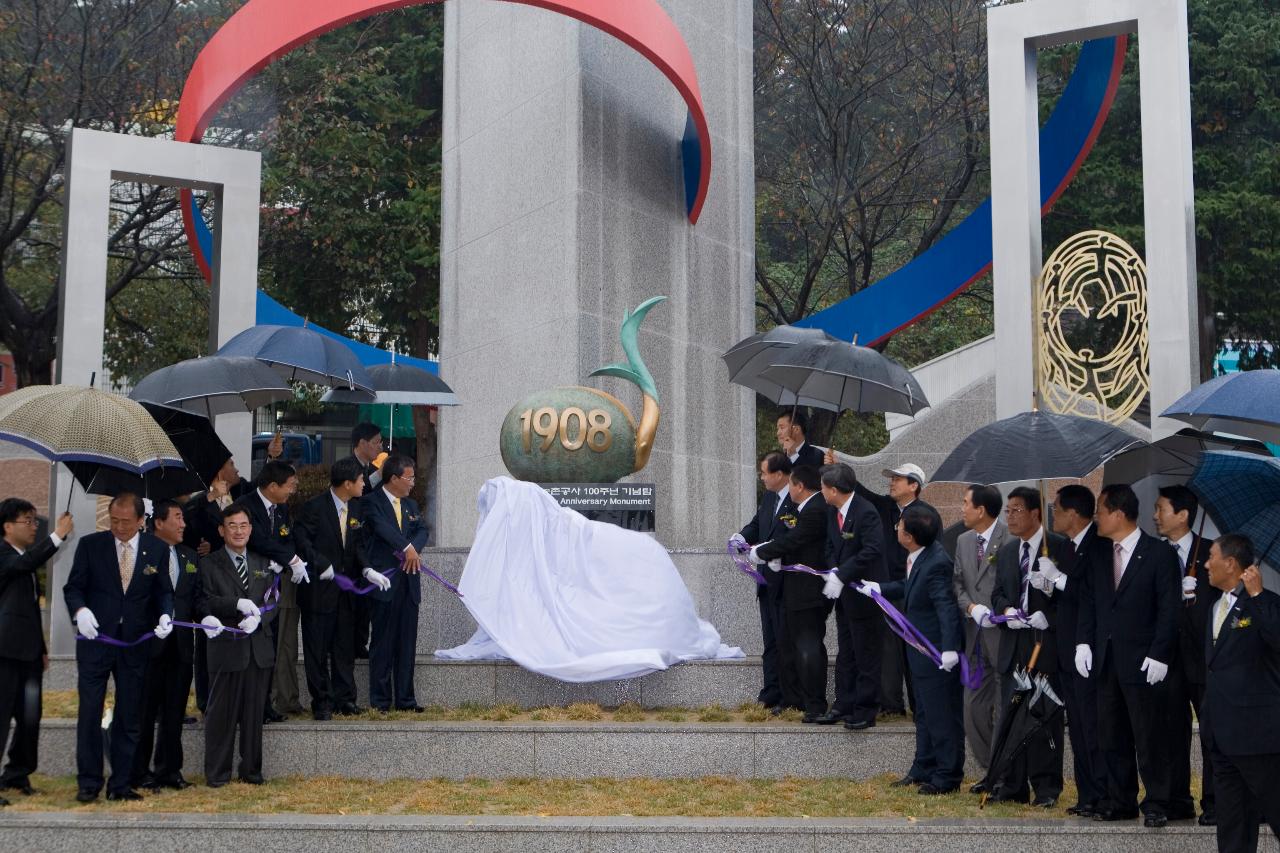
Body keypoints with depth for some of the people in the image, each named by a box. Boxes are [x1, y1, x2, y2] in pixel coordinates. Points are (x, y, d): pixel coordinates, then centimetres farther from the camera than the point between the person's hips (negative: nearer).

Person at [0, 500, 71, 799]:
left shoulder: (26, 558, 19)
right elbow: (29, 562, -30)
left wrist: (42, 648, 24)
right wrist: (58, 536, -31)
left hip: (29, 651, 8)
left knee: (30, 716, 10)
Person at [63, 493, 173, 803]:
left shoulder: (157, 549, 3)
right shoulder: (90, 545, -1)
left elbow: (163, 591, 9)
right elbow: (73, 587, 1)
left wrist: (165, 615, -11)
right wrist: (80, 610, -19)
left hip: (135, 644, 2)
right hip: (95, 641, -1)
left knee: (129, 718, 6)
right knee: (90, 714, -1)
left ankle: (120, 784, 15)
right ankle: (88, 783, 8)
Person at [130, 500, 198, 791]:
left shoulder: (190, 557, 16)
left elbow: (195, 598, 12)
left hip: (180, 644, 6)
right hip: (150, 644, -5)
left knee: (174, 712, 9)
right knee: (146, 711, 1)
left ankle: (169, 769, 16)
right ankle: (139, 771, 8)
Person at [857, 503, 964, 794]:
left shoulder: (936, 564, -26)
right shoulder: (919, 558, 2)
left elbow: (947, 607, -29)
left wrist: (949, 648, -34)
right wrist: (879, 588, 23)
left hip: (937, 653, -10)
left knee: (942, 714, 1)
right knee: (925, 713, 20)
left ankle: (947, 775, 12)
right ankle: (923, 769, 32)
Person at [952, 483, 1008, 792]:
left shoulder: (1011, 538, -11)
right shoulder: (964, 541, 14)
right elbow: (958, 583, 14)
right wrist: (970, 607, -4)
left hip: (1005, 635, -7)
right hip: (976, 636, 8)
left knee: (1006, 709, -2)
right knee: (975, 708, 10)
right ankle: (990, 771, 22)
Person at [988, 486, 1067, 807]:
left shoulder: (1060, 548, -5)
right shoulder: (1005, 552, 15)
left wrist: (1048, 617, -17)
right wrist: (1007, 611, -2)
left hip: (1047, 643, -6)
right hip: (1013, 645, 6)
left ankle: (1046, 787, 5)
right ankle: (1013, 786, 14)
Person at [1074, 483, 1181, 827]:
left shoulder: (1160, 553, -7)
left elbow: (1170, 609, -9)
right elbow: (1088, 601, 13)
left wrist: (1159, 655, -14)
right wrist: (1084, 641, 1)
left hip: (1143, 663, -6)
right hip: (1106, 661, 6)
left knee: (1149, 738, 1)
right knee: (1111, 737, 10)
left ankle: (1156, 805, 12)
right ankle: (1121, 802, 20)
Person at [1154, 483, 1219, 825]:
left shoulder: (1210, 553, -2)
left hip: (1202, 656, -3)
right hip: (1169, 657, 3)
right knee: (1174, 730, 8)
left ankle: (1213, 803, 8)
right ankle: (1178, 801, 15)